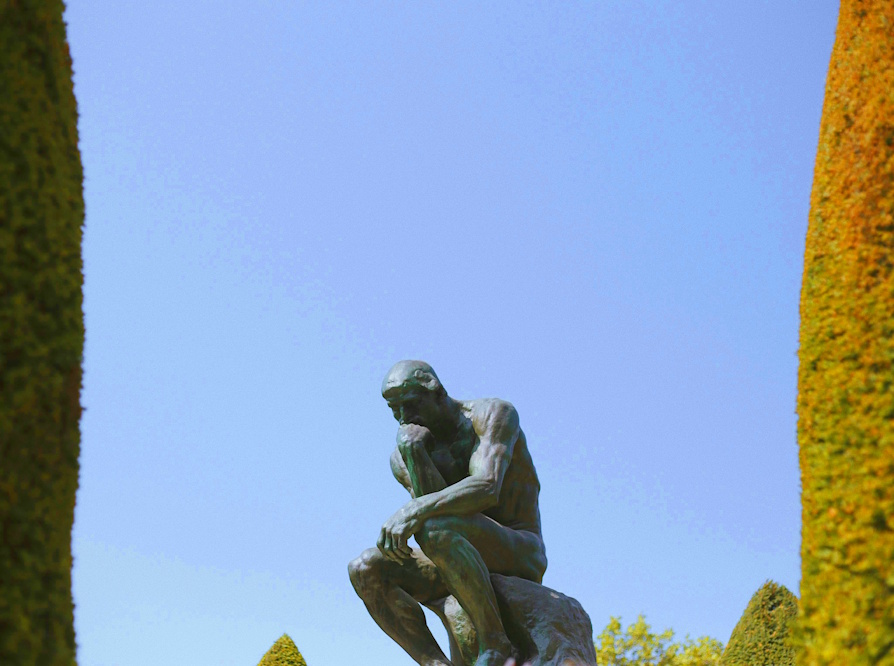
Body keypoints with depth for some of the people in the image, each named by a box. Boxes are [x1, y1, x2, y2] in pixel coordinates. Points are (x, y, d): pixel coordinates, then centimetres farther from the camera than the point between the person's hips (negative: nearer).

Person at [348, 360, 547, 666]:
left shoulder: (494, 414, -11)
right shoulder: (401, 458, 6)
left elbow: (487, 488, -29)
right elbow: (432, 505, -10)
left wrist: (414, 510, -42)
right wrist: (413, 454, -24)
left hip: (521, 558, -6)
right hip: (476, 566, 6)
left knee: (433, 530, -36)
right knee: (363, 570, -14)